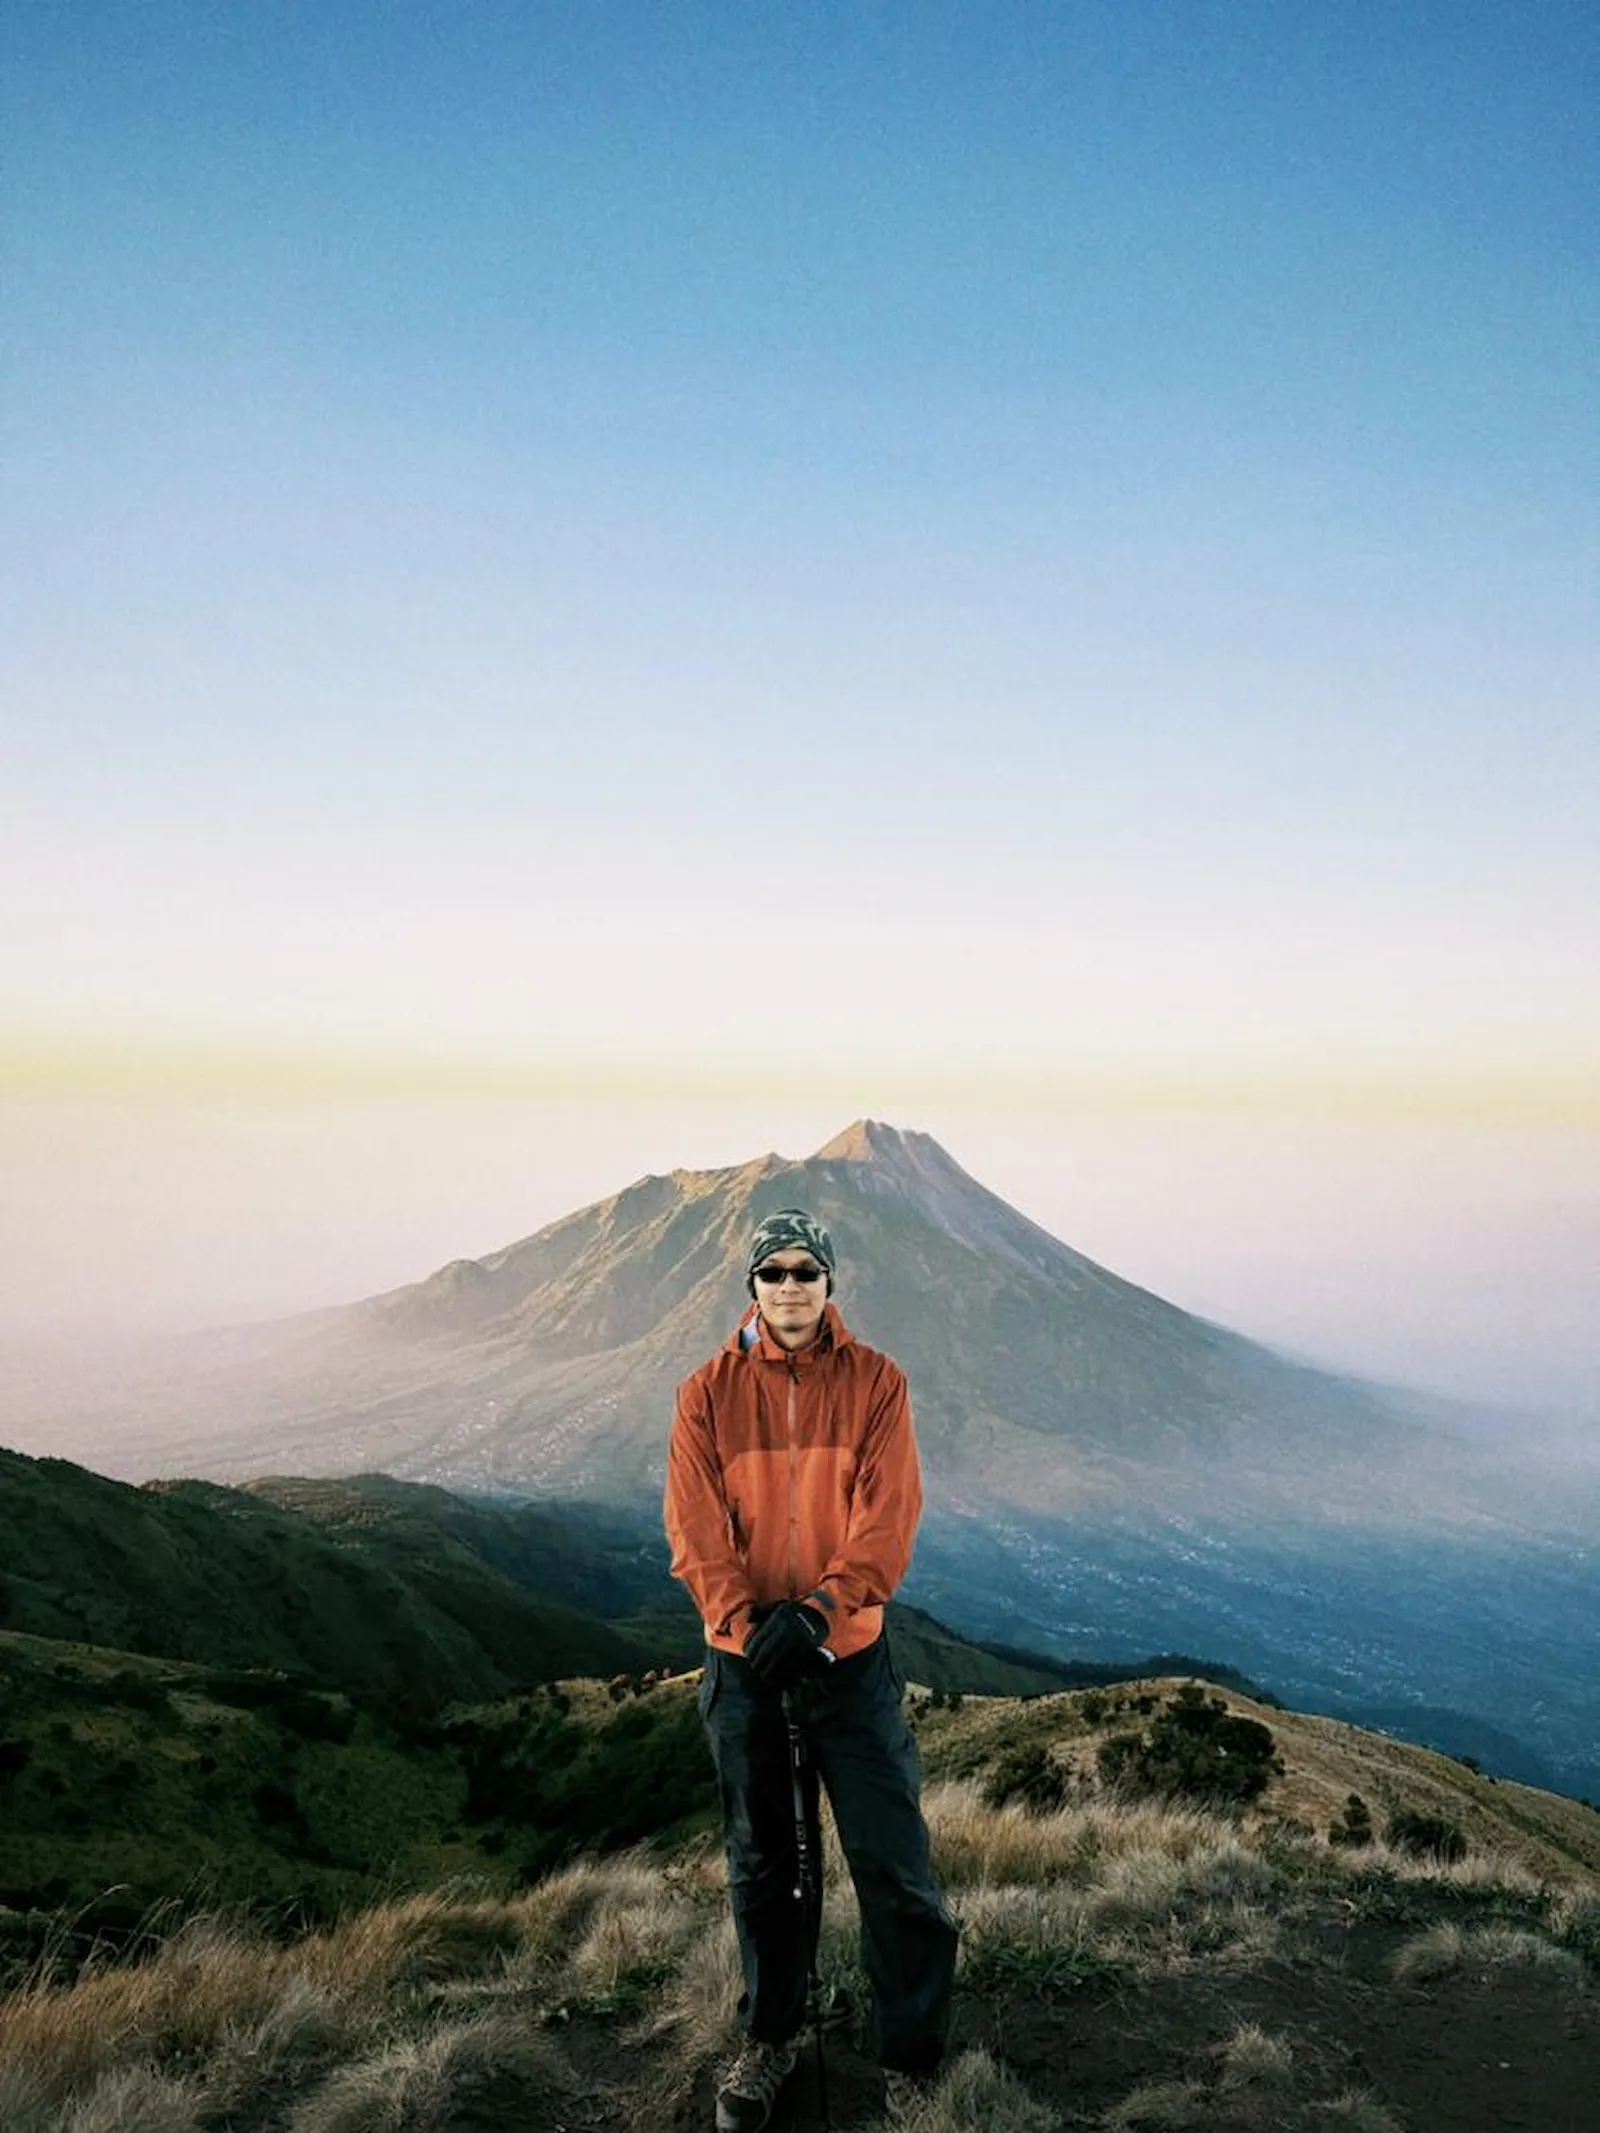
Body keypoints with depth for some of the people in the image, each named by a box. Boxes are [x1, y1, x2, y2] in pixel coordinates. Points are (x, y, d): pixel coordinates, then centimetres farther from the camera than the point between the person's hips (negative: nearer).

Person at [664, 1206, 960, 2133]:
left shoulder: (876, 1382, -5)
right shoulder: (708, 1393, -3)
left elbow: (888, 1517, -11)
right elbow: (696, 1527, -7)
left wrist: (818, 1611, -22)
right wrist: (745, 1616, -20)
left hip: (848, 1651, -1)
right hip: (744, 1654, 2)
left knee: (891, 1859, 1)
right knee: (759, 1858, 16)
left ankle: (912, 2054, 19)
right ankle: (772, 2033, 36)